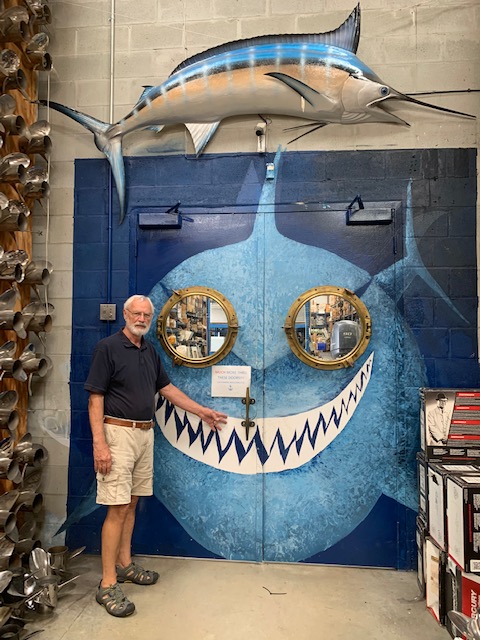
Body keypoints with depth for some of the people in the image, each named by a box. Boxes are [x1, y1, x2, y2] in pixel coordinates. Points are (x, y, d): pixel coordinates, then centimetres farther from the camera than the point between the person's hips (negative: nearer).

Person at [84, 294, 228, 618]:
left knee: (131, 503, 16)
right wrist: (99, 443, -19)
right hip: (118, 432, -7)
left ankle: (125, 565, 30)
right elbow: (96, 398, -12)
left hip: (145, 434, 7)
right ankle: (107, 584, 8)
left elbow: (167, 388, 18)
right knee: (118, 508, -4)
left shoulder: (151, 351, 11)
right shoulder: (108, 347, -9)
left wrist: (202, 411, 17)